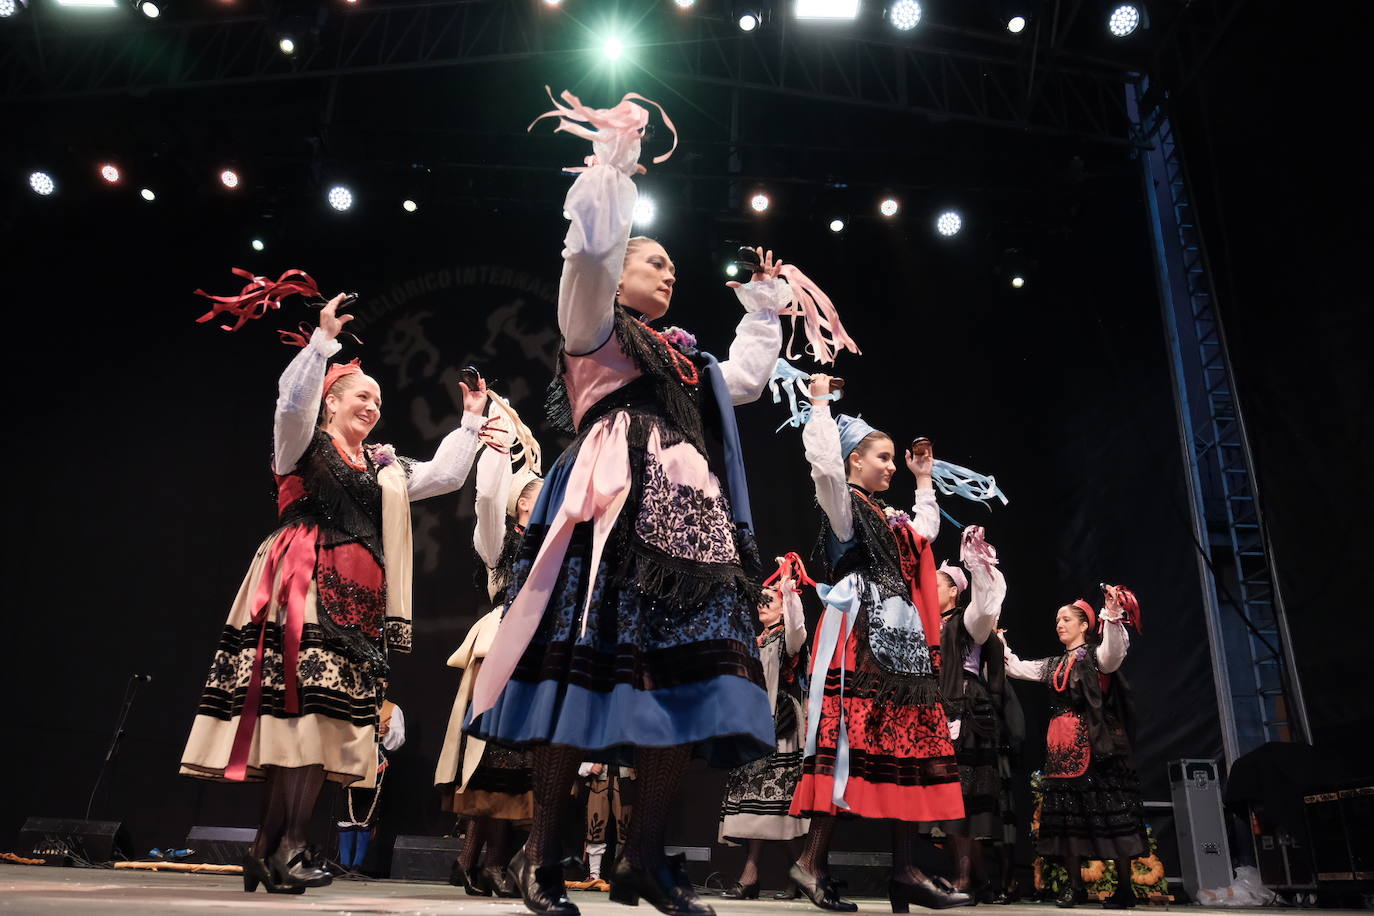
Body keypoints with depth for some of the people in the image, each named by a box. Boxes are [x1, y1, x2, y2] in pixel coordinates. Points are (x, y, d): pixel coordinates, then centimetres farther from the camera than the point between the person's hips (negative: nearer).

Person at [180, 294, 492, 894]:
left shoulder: (384, 468, 23)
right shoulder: (303, 444, 8)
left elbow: (446, 475, 23)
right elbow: (293, 398, -11)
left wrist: (471, 420, 24)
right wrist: (323, 339, -12)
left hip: (356, 599, 6)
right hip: (304, 588, -6)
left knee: (329, 717, -2)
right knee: (301, 705, -16)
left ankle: (271, 848, 2)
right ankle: (282, 849, -13)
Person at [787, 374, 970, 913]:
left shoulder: (889, 517, 25)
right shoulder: (841, 503, 1)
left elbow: (926, 532, 42)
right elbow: (824, 465, -19)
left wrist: (924, 479, 41)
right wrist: (821, 405, -8)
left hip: (901, 640, 9)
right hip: (860, 636, -9)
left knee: (910, 746, 2)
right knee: (855, 742, -16)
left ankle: (906, 871, 3)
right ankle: (812, 862, -11)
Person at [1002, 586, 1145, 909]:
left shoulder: (1096, 655, 0)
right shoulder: (1053, 665, 19)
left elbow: (1112, 654, -23)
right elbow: (1015, 668, 23)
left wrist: (1112, 616, -36)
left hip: (1095, 744, -6)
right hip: (1061, 747, 6)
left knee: (1110, 810, -6)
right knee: (1065, 813, 4)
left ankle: (1124, 888, 1)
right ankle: (1075, 886, 10)